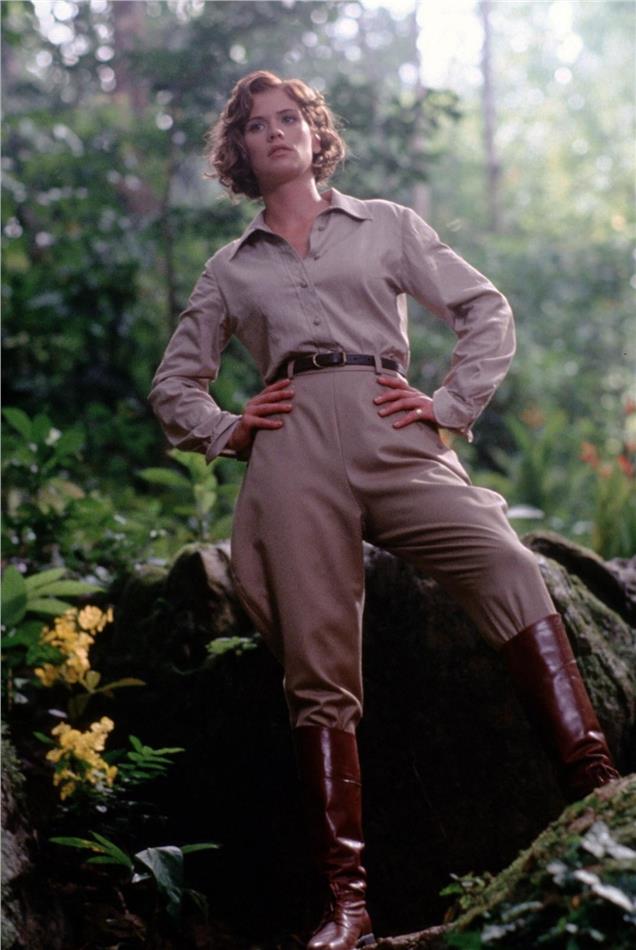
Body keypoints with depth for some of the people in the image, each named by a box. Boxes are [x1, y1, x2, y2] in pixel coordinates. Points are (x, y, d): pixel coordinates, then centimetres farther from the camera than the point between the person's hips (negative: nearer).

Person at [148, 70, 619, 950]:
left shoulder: (386, 225, 19)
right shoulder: (231, 269, 23)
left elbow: (488, 313, 17)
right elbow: (173, 381, 30)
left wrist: (451, 405, 3)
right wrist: (224, 432, 11)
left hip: (393, 439, -1)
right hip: (291, 456, 1)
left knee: (508, 569, -27)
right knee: (319, 675, -7)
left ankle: (596, 789, -32)